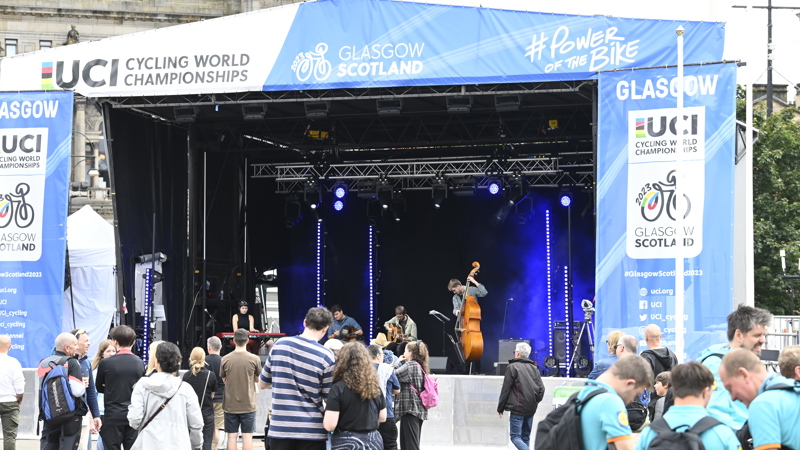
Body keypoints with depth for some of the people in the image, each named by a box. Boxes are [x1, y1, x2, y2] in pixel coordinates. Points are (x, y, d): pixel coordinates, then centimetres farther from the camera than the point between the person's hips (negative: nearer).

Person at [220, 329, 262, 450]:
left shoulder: (226, 359, -3)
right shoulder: (254, 359, -8)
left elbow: (223, 379, 8)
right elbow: (257, 379, 4)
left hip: (230, 405, 1)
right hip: (248, 404, -1)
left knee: (232, 436, 5)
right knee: (247, 436, 2)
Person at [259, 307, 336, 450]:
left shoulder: (280, 344, 1)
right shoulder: (326, 356, -10)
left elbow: (262, 384, 12)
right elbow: (329, 397, -3)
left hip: (280, 428, 3)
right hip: (312, 430, -3)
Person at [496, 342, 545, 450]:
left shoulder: (512, 367, -5)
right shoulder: (534, 368, 12)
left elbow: (505, 389, -5)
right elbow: (541, 388, 8)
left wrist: (500, 408, 1)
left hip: (518, 408, -6)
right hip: (531, 409, 6)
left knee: (515, 437, -6)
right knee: (525, 437, 13)